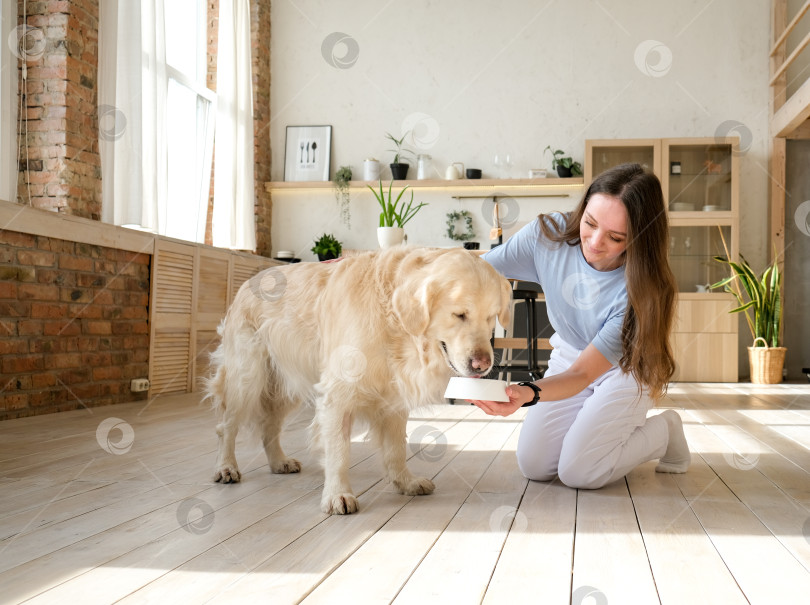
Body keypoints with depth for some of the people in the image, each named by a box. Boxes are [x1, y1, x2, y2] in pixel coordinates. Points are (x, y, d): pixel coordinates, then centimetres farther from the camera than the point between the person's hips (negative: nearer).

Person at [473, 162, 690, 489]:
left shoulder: (640, 289, -35)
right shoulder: (548, 234, -25)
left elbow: (582, 374, -36)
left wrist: (530, 393, -56)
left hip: (625, 368, -4)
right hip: (568, 356, 4)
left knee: (578, 472, -15)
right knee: (533, 466, -3)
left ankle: (663, 430, 9)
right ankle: (607, 427, 24)